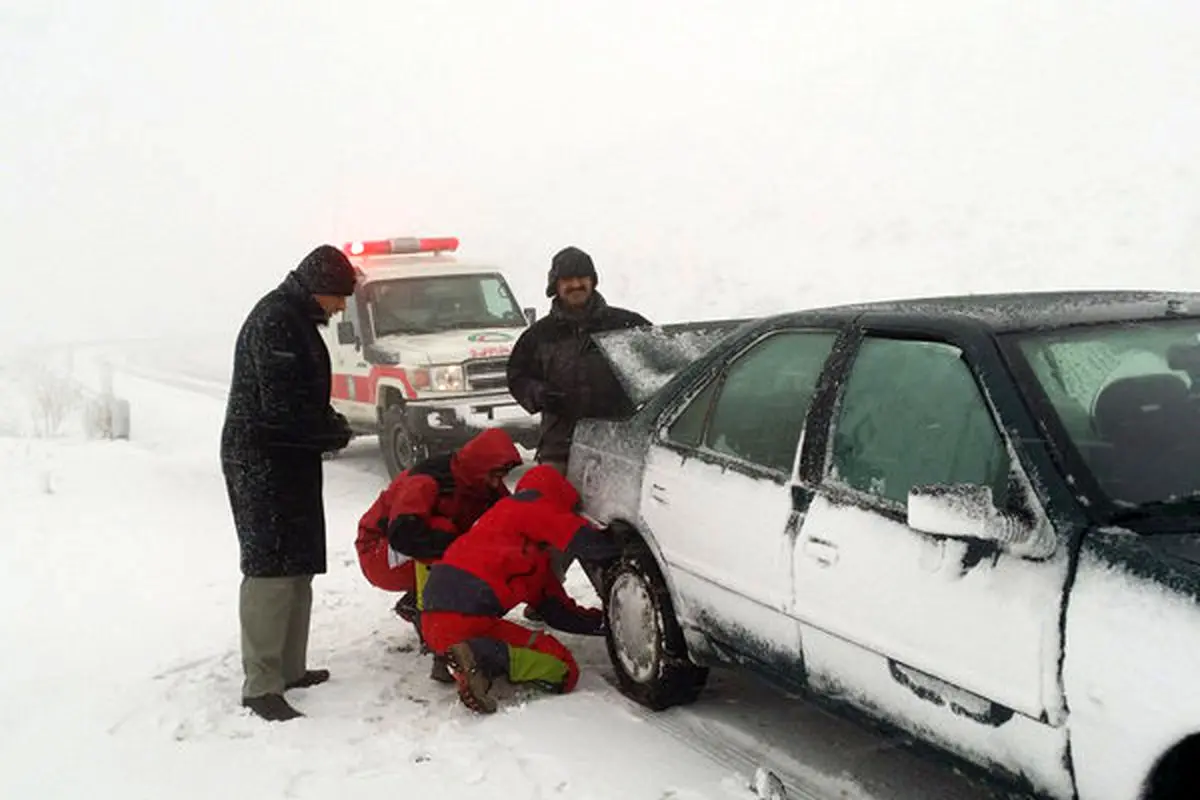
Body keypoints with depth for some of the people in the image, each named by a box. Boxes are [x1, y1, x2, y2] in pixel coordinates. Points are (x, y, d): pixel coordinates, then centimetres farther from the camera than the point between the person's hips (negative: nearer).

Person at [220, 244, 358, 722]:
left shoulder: (295, 318, 16)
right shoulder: (277, 319, -17)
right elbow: (283, 408, -23)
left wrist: (330, 425, 4)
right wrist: (334, 433, -9)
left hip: (287, 461, 10)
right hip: (264, 463, -10)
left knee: (298, 567, 13)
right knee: (271, 569, -10)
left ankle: (288, 667, 21)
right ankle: (261, 684, -5)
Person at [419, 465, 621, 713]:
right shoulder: (531, 509, 8)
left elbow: (558, 611, 27)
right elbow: (585, 541, -4)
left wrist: (605, 621, 22)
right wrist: (621, 551, 12)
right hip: (467, 616, -9)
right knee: (565, 671, -6)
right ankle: (482, 656, -23)